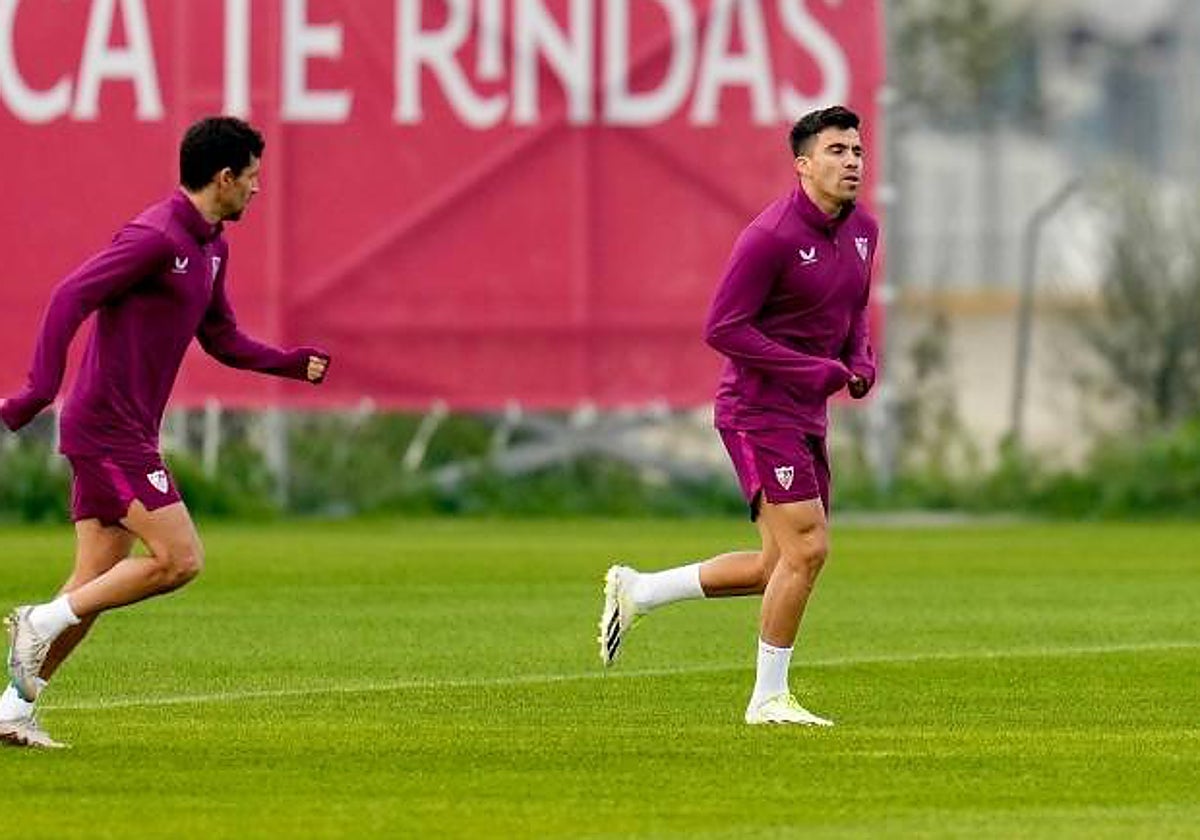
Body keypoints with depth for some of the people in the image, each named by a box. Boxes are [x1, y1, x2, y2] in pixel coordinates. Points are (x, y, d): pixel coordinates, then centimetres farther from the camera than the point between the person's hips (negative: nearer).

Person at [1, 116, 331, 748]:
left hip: (123, 435, 10)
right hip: (110, 430, -10)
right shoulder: (156, 236, -15)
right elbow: (69, 298, -21)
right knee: (180, 559, -14)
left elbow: (222, 339, 27)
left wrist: (293, 363, 12)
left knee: (95, 587, 7)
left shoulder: (210, 246, 16)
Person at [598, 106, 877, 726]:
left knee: (779, 567, 9)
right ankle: (769, 698, 0)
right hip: (759, 412, -9)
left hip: (805, 418, 9)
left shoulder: (862, 230, 8)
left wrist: (862, 361, 1)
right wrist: (815, 371, -20)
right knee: (806, 548, -12)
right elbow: (722, 328, -18)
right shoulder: (771, 236, -18)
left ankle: (637, 591, 23)